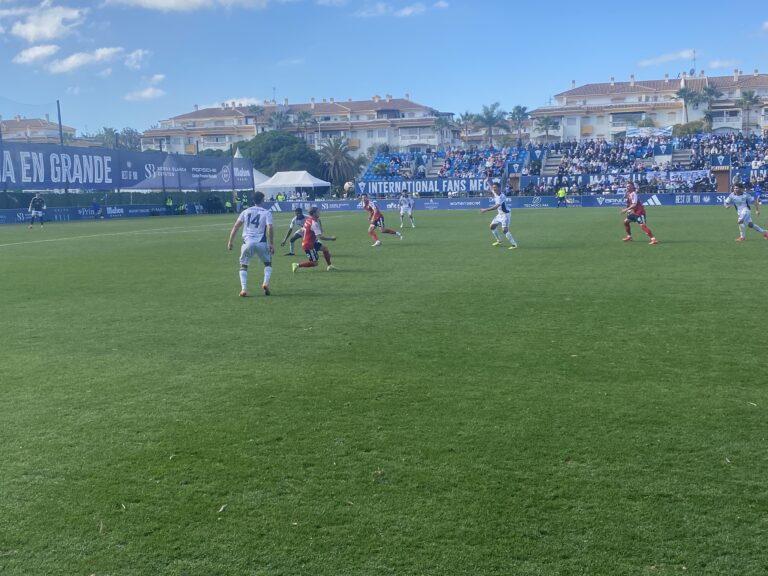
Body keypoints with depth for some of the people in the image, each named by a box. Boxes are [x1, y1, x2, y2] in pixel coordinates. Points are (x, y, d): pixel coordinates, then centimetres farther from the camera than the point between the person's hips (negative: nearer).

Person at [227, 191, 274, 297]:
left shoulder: (246, 211, 11)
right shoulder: (266, 213, 3)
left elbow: (236, 226, 4)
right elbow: (269, 228, -10)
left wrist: (230, 241, 6)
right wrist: (271, 244, -7)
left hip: (248, 242, 2)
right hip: (261, 243, -1)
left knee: (243, 265, 15)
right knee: (268, 263, 19)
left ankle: (244, 289, 0)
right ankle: (266, 282, -3)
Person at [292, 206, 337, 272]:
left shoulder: (308, 220, 2)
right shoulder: (314, 223, -24)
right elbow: (320, 236, -27)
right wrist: (331, 238, -15)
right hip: (309, 245, -10)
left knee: (325, 249, 15)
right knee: (314, 263, -2)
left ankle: (330, 266, 23)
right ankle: (297, 265, -1)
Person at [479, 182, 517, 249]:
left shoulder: (501, 196, -27)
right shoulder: (495, 193, -1)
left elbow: (496, 206, -36)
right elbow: (491, 188, 24)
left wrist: (485, 210, -39)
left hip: (505, 214, -9)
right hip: (499, 214, 9)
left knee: (504, 230, -19)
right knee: (492, 226, 14)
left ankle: (514, 244, -14)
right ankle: (499, 241, 29)